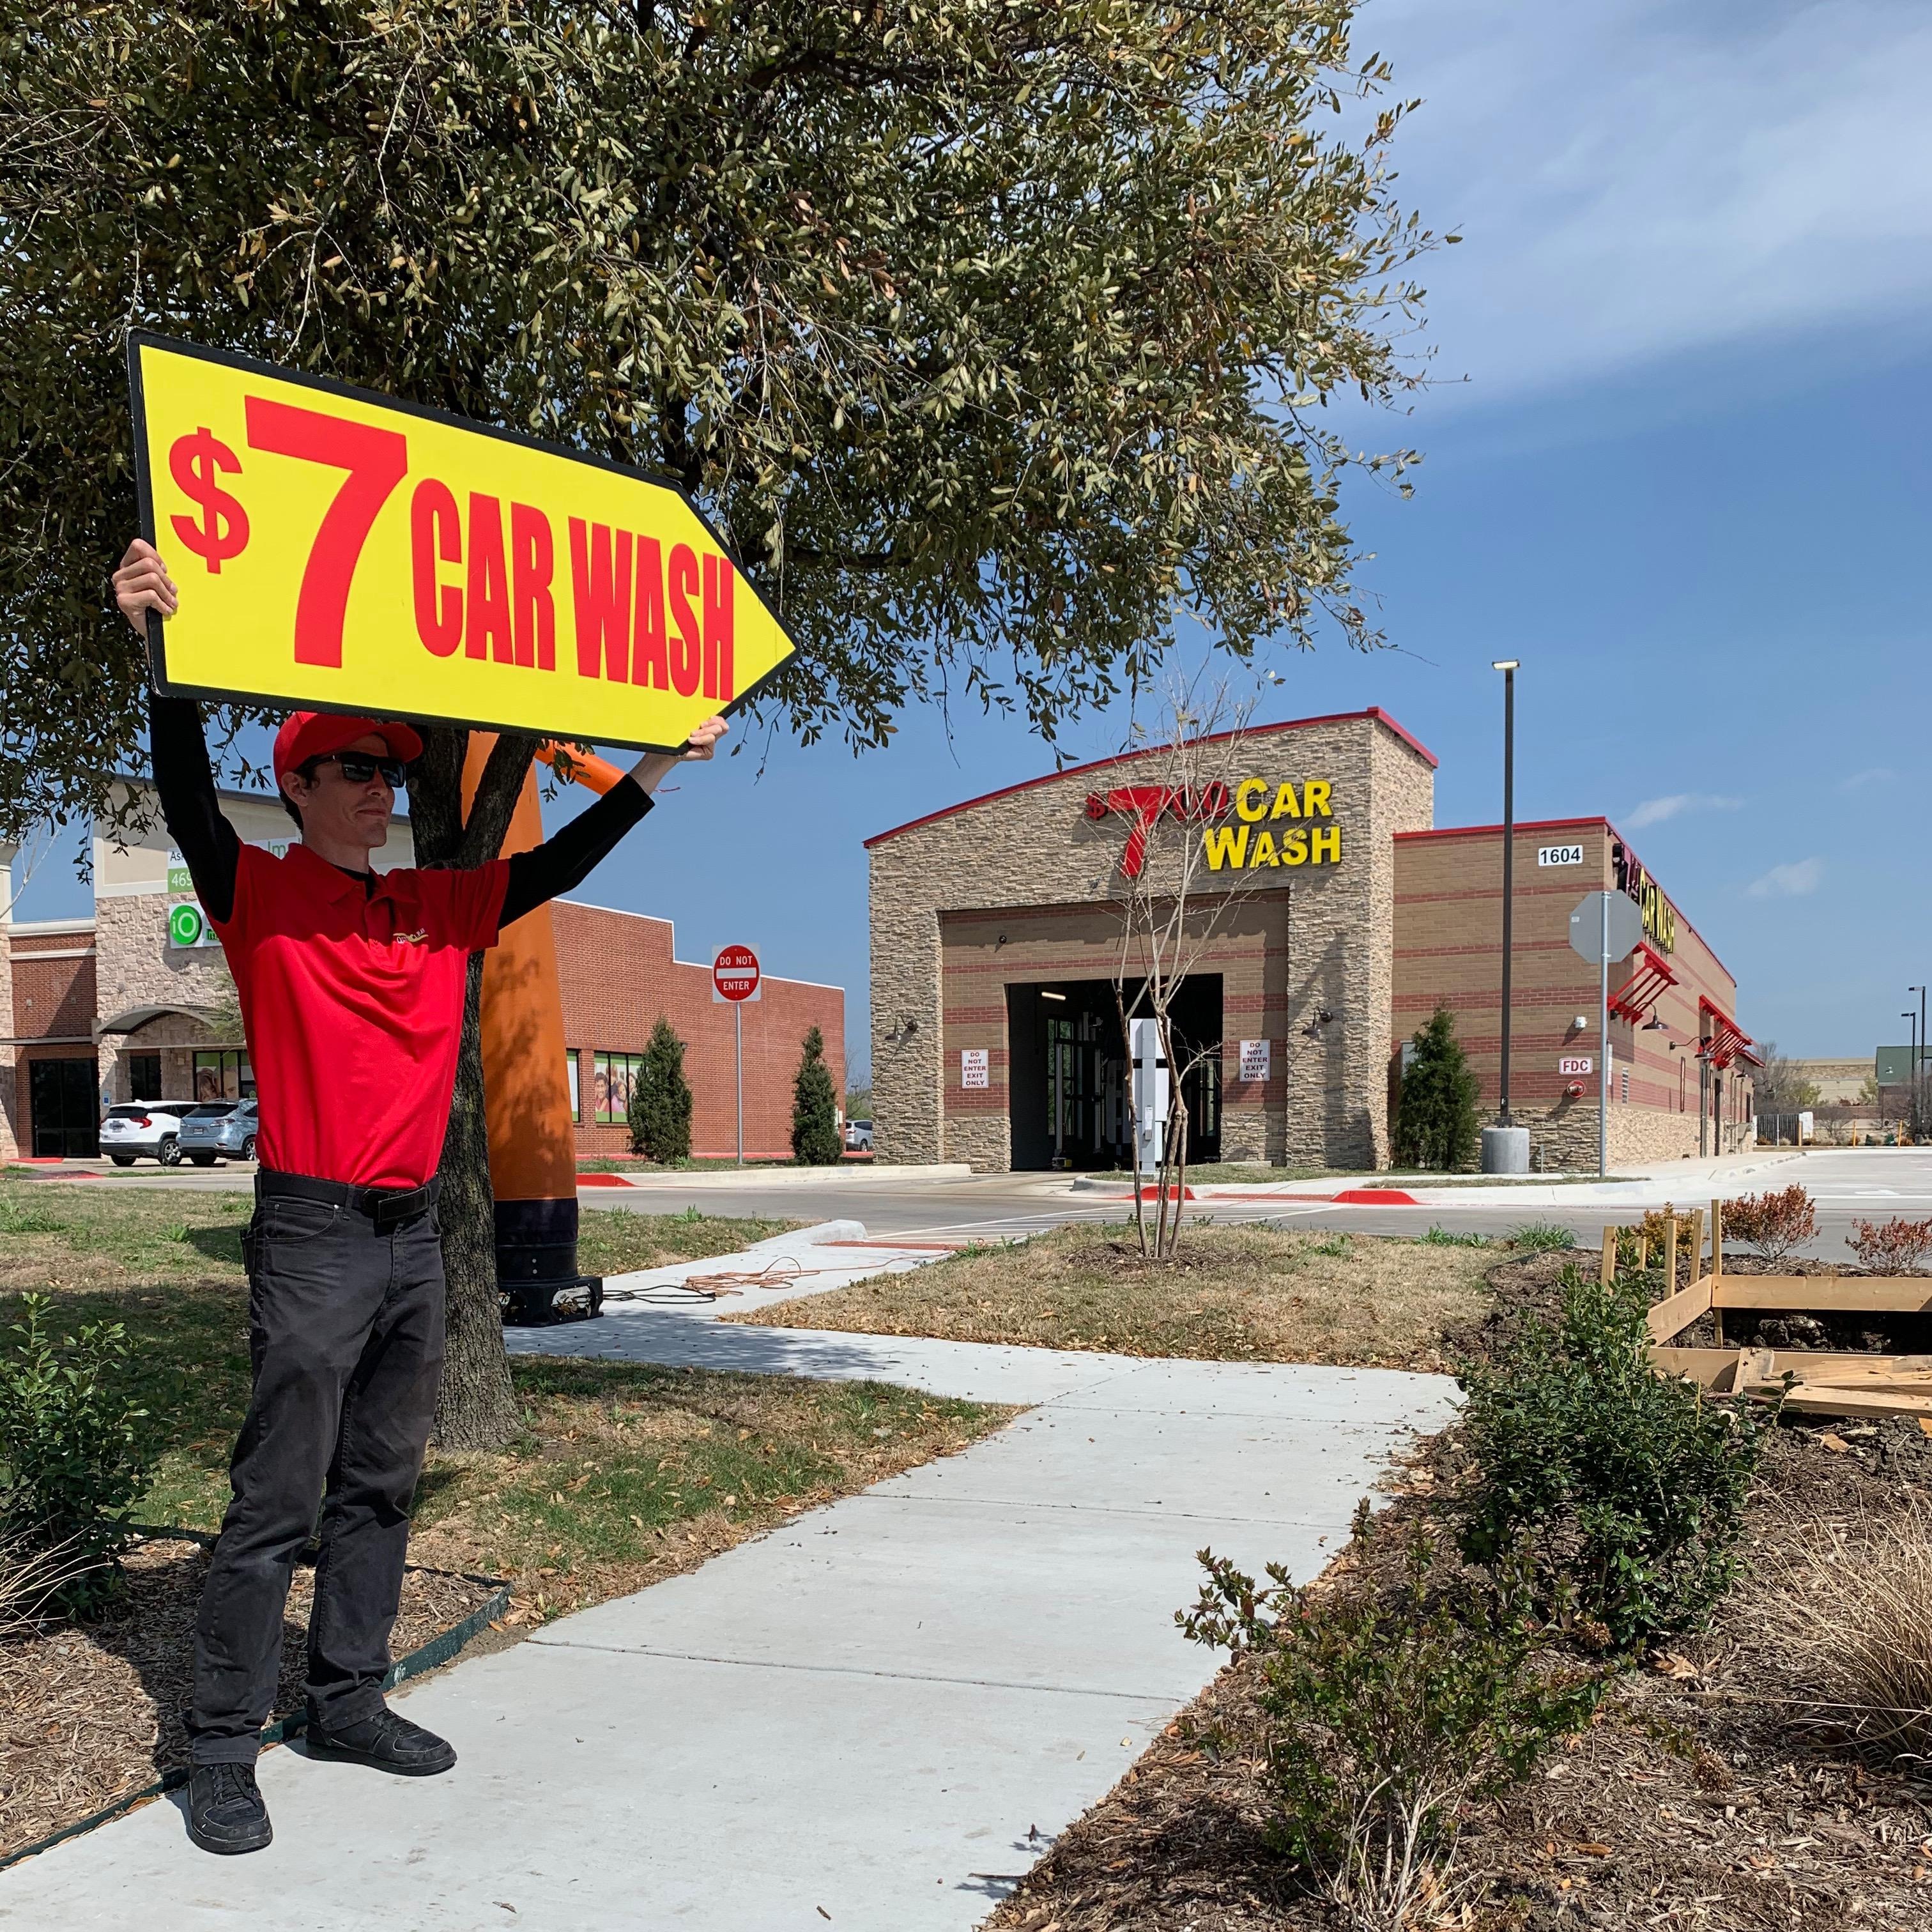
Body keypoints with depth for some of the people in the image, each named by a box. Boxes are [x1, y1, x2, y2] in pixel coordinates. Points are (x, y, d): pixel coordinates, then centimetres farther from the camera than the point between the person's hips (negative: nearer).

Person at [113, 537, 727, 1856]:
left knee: (380, 1490, 14)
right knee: (277, 1503, -2)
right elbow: (188, 799, -21)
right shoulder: (259, 895, -4)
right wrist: (169, 649, -35)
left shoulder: (442, 907, 12)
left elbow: (557, 868, 19)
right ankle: (224, 1751, 9)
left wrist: (662, 766, 21)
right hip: (315, 1236, -6)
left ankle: (350, 1703, 27)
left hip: (416, 1236, 6)